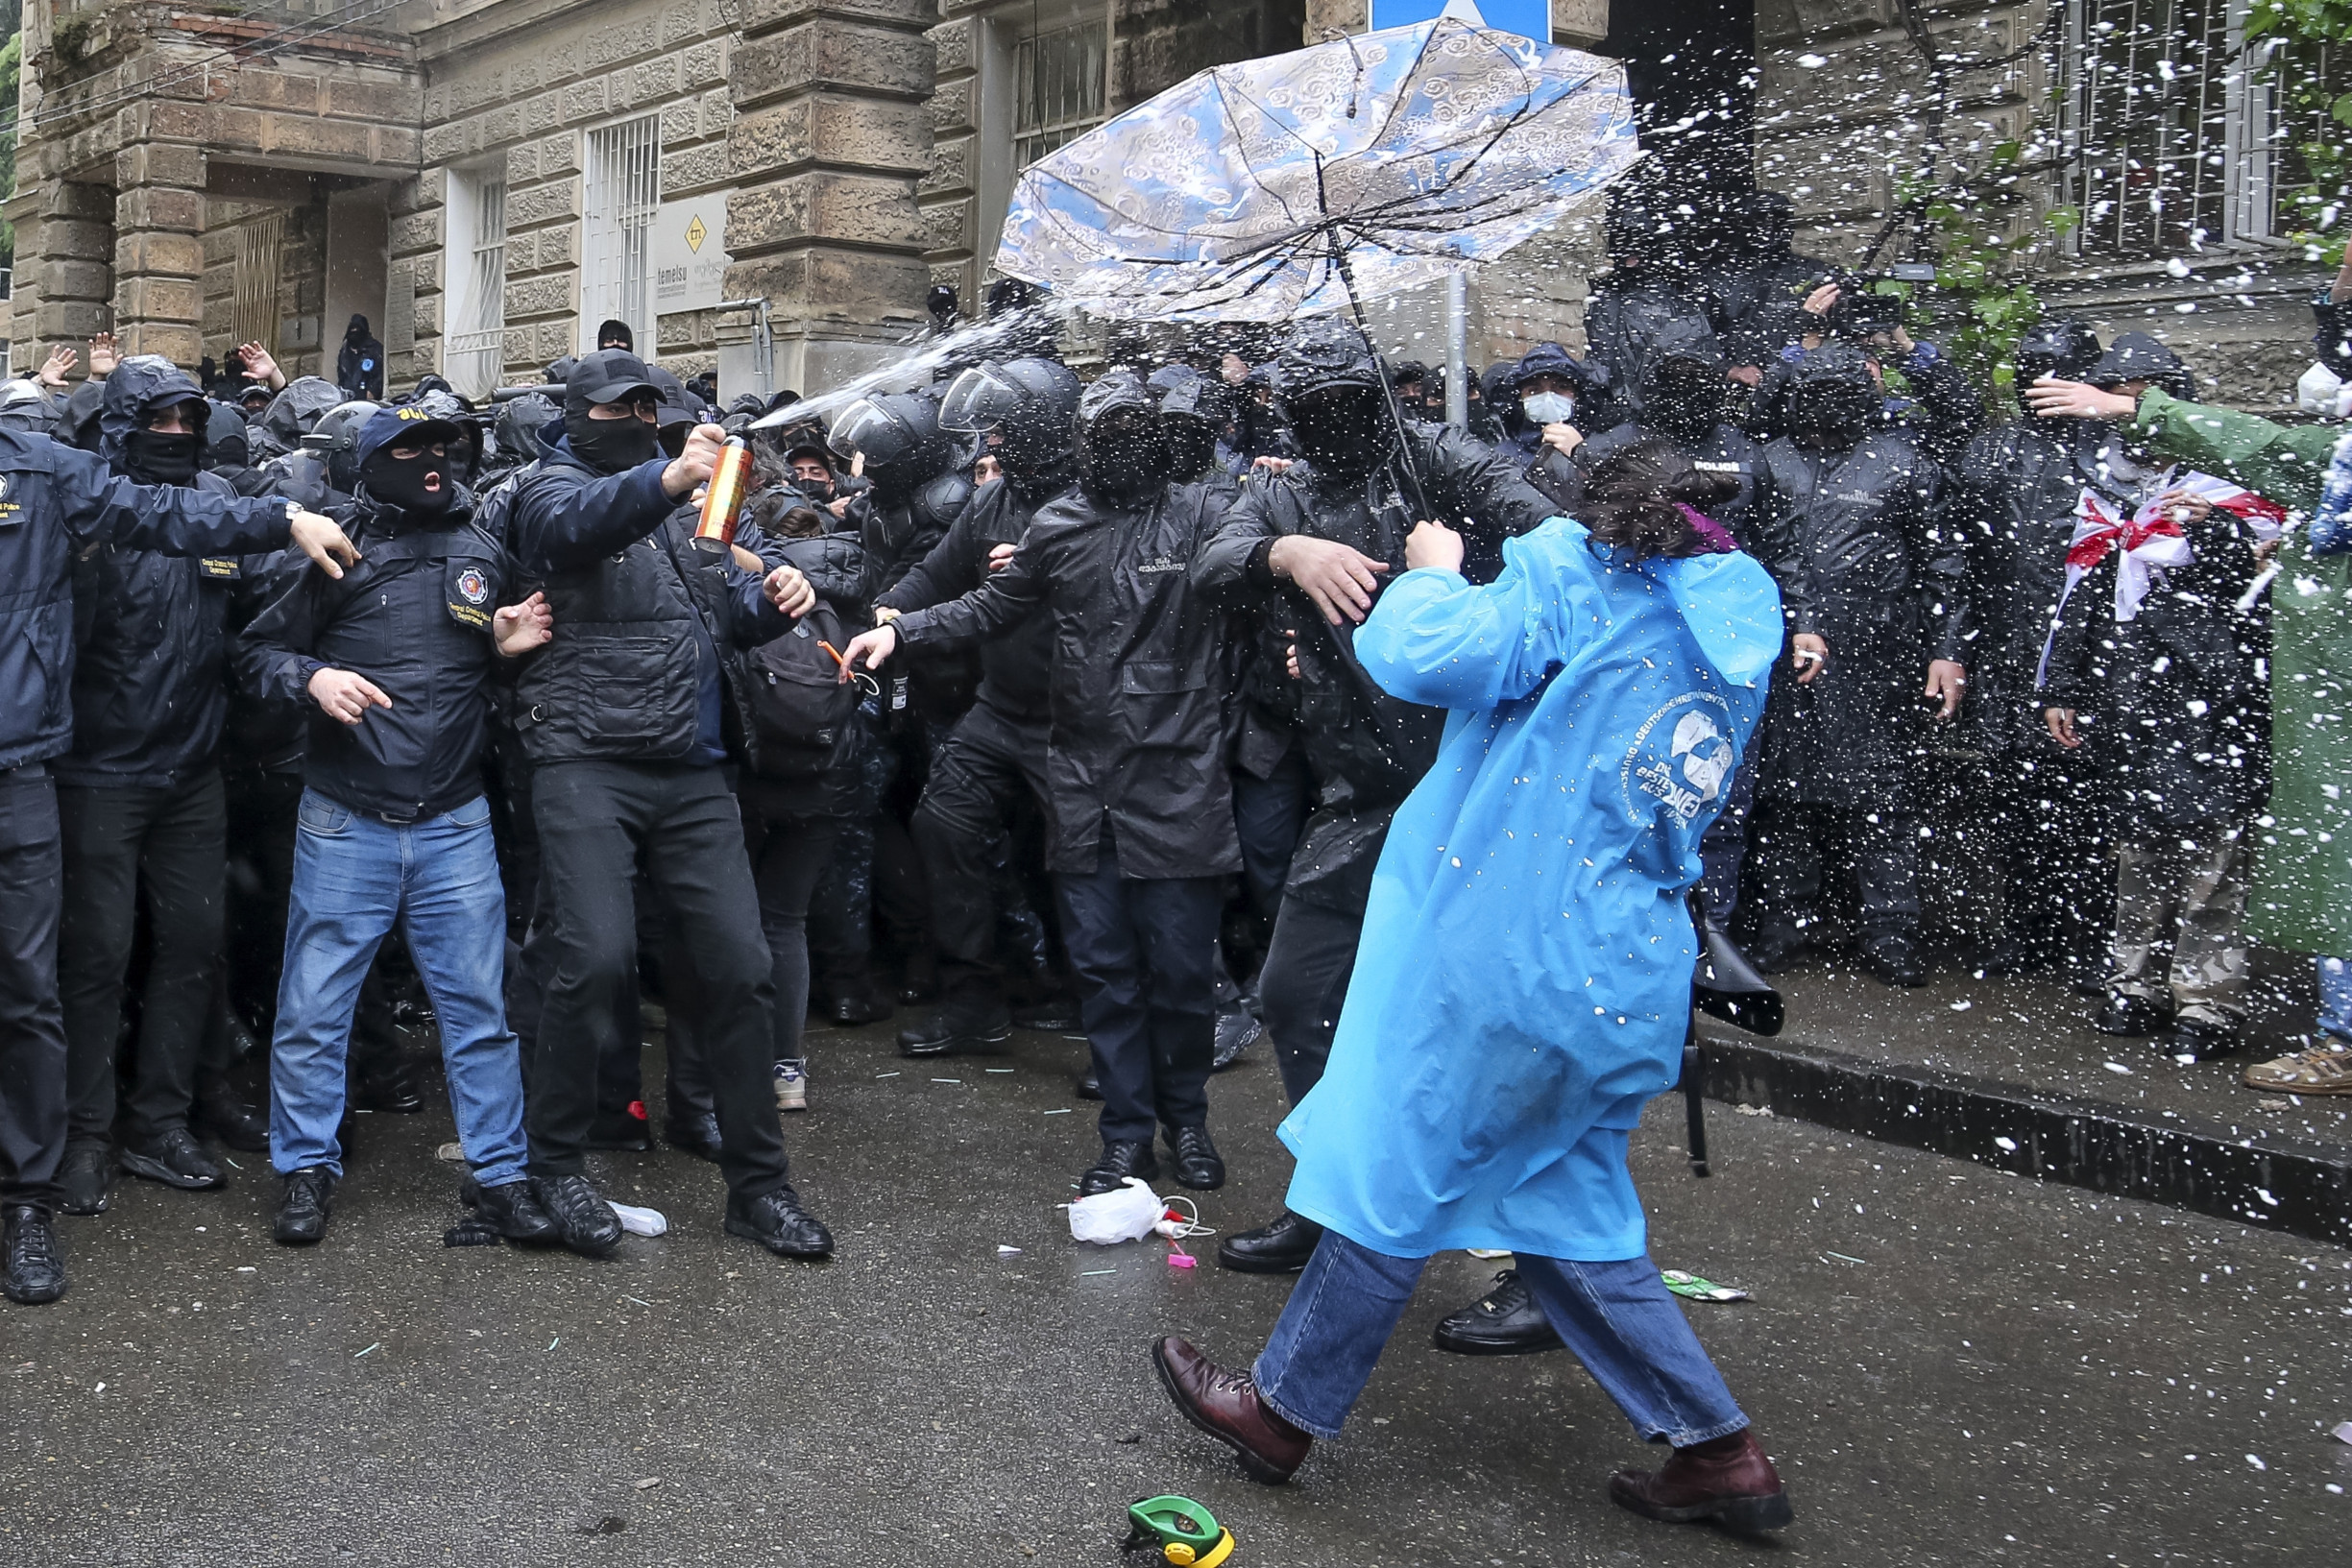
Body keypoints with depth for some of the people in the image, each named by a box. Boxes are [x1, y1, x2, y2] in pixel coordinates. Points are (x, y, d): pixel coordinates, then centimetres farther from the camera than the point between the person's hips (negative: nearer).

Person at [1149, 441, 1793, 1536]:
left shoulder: (1579, 568, -6)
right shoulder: (1733, 631, 16)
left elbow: (1428, 656, -19)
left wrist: (1433, 574, 2)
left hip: (1509, 949, -7)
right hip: (1629, 980, 7)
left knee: (1395, 1178, 6)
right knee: (1570, 1213, 17)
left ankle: (1282, 1412, 21)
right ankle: (1718, 1454, 18)